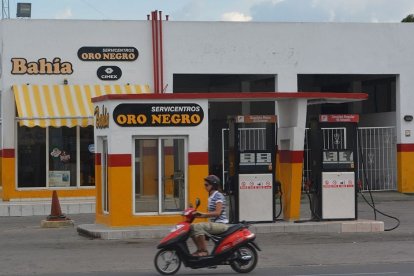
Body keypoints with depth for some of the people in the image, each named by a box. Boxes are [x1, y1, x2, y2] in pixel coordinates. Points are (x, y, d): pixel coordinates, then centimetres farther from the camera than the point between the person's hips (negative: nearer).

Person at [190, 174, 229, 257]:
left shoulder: (218, 196, -11)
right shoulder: (211, 197, 18)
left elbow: (217, 212, -20)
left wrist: (203, 214, -23)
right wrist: (199, 215, 6)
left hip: (221, 224, -10)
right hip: (214, 223, 10)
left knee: (198, 227, -29)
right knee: (192, 227, 6)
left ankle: (204, 250, -23)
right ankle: (200, 249, 6)